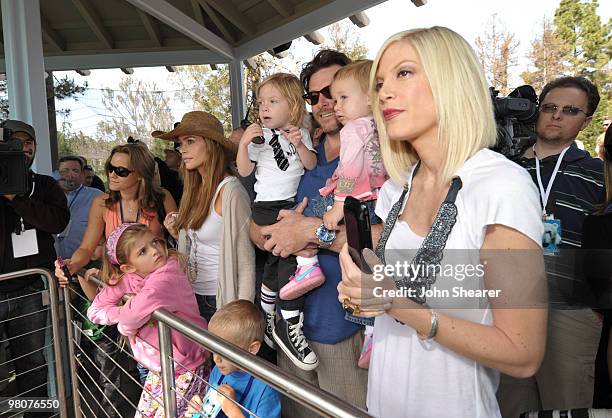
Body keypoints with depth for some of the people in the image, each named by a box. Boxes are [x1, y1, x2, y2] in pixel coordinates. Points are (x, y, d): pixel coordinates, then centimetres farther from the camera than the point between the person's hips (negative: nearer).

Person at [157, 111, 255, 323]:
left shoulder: (230, 191, -19)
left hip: (219, 299, -7)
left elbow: (246, 263, -18)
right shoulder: (196, 189, 5)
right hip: (193, 294, 7)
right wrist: (178, 234, -3)